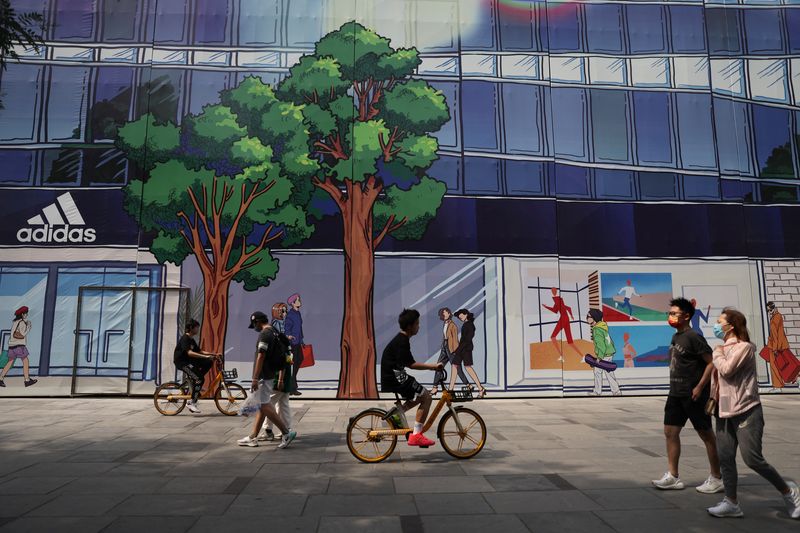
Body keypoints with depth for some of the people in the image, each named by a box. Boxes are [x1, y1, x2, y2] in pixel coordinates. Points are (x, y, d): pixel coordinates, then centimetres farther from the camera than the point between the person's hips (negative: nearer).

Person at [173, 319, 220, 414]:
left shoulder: (191, 340, 13)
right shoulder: (185, 339, -17)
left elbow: (199, 351, 14)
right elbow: (190, 353, -31)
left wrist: (214, 354, 3)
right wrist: (206, 356, -38)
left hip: (188, 361, 9)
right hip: (181, 362, -9)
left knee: (209, 362, -3)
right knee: (199, 379, -19)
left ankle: (195, 382, 4)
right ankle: (192, 403, -12)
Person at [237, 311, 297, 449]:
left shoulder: (264, 335, -16)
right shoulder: (275, 333, 14)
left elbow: (261, 357, -21)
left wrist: (255, 378, -20)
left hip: (264, 376, -10)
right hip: (271, 375, 10)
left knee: (264, 406, -7)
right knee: (262, 406, 13)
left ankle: (287, 433, -7)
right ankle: (253, 437, 20)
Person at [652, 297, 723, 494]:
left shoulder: (693, 337, -15)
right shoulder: (676, 336, 11)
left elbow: (712, 362, -17)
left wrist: (699, 387, -20)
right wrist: (675, 388, 17)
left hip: (693, 395, -9)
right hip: (676, 394, 9)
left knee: (706, 434, 5)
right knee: (670, 431, 7)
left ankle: (716, 478, 18)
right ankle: (673, 476, 14)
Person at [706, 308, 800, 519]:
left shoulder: (744, 347, -12)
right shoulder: (723, 348, 14)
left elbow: (727, 370, -23)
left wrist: (717, 354, -7)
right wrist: (713, 399, 13)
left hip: (746, 411, -8)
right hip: (725, 412, 8)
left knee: (752, 458, -7)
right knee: (725, 457, 4)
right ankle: (731, 502, 11)